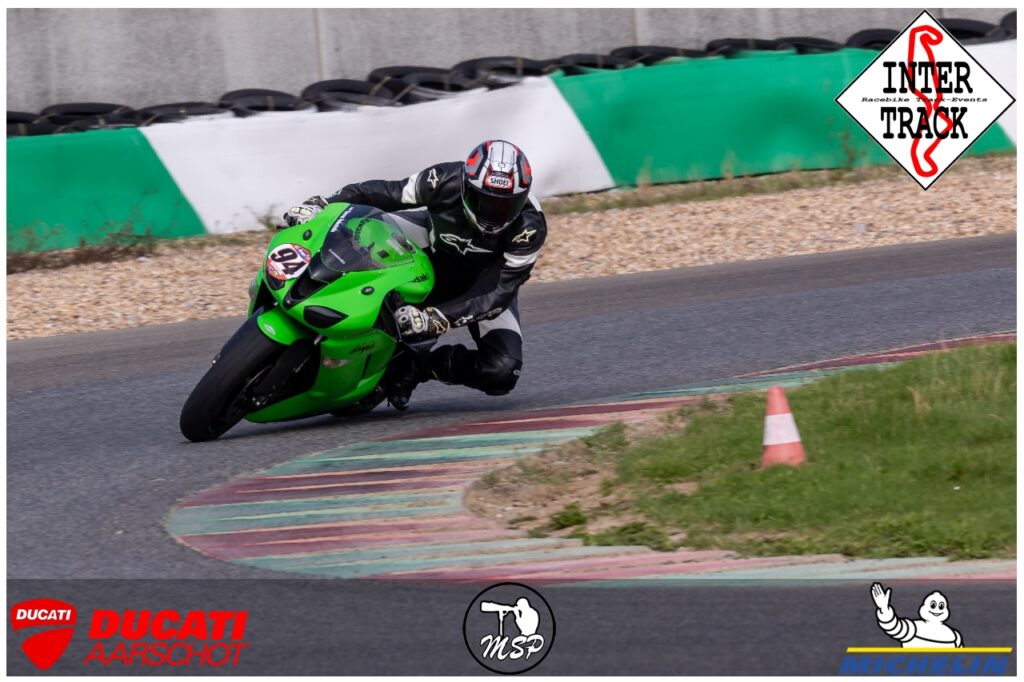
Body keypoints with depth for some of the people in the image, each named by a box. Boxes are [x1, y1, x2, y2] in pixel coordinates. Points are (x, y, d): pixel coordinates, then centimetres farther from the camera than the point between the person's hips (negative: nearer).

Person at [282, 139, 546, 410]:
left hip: (483, 283, -1)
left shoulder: (530, 229, -35)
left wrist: (433, 319, -50)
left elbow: (498, 293, -38)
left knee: (503, 371, -25)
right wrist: (319, 204, -30)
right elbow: (380, 193, -18)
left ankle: (416, 366, -8)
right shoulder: (444, 181, -32)